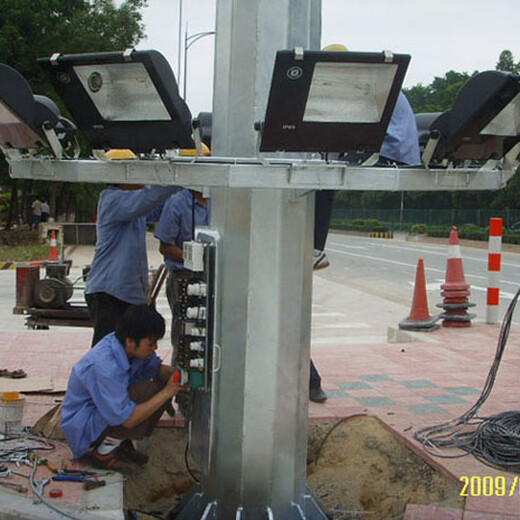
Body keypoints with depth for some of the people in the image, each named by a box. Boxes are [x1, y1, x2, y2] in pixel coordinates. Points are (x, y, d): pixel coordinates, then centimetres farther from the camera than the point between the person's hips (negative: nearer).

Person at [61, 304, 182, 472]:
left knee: (165, 380, -2)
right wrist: (166, 392, -28)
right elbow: (127, 419, -33)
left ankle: (121, 444, 4)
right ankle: (103, 453, -11)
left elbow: (155, 367, 10)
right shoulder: (104, 367, -33)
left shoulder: (130, 348, -8)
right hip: (83, 429, -9)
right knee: (147, 391, -28)